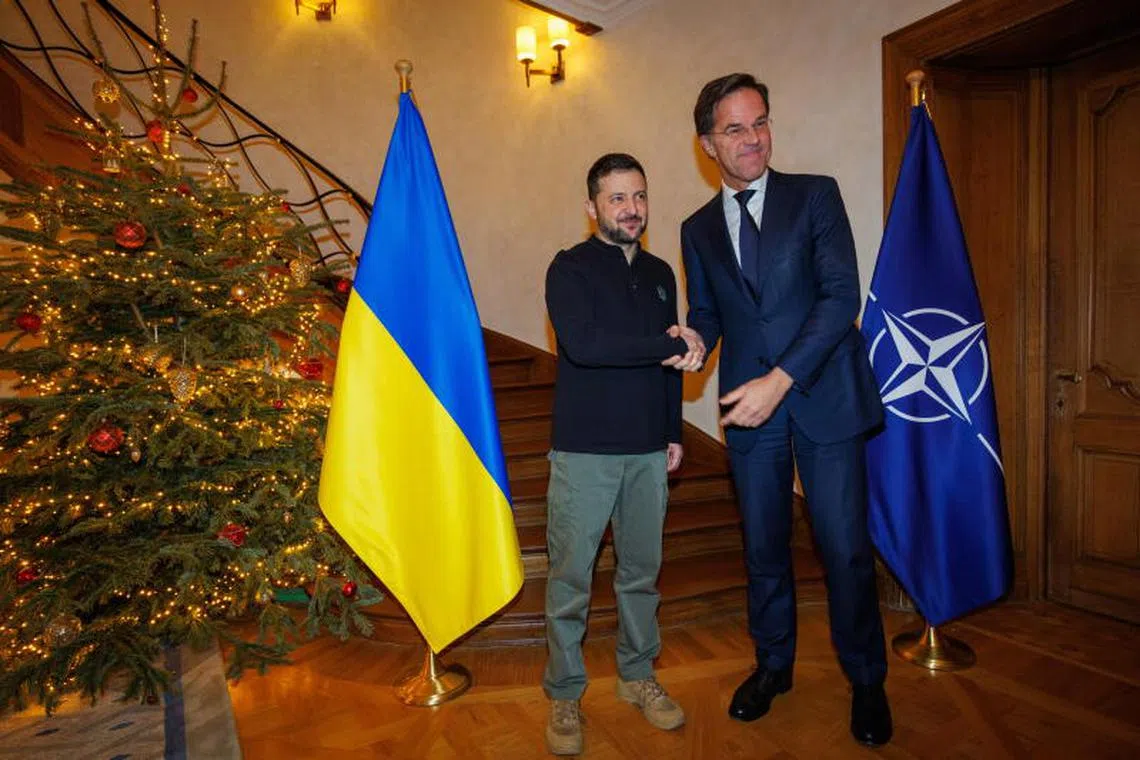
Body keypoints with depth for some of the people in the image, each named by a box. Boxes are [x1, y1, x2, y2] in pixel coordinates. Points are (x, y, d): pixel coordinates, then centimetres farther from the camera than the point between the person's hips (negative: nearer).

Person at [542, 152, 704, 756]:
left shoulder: (659, 273, 13)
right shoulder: (570, 268, -5)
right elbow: (582, 343, -22)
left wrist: (673, 432, 13)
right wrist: (668, 345, -15)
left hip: (648, 451, 5)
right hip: (584, 450, -5)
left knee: (642, 570, 15)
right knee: (571, 576, 4)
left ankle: (637, 675, 34)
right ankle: (564, 695, 22)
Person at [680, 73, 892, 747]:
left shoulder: (815, 195, 1)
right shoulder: (698, 229, 12)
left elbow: (842, 296, -9)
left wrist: (780, 379, -18)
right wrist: (693, 341, -10)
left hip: (825, 396, -3)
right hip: (749, 406, 3)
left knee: (845, 547, 2)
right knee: (763, 546, 12)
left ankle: (867, 681, 25)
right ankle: (773, 664, 33)